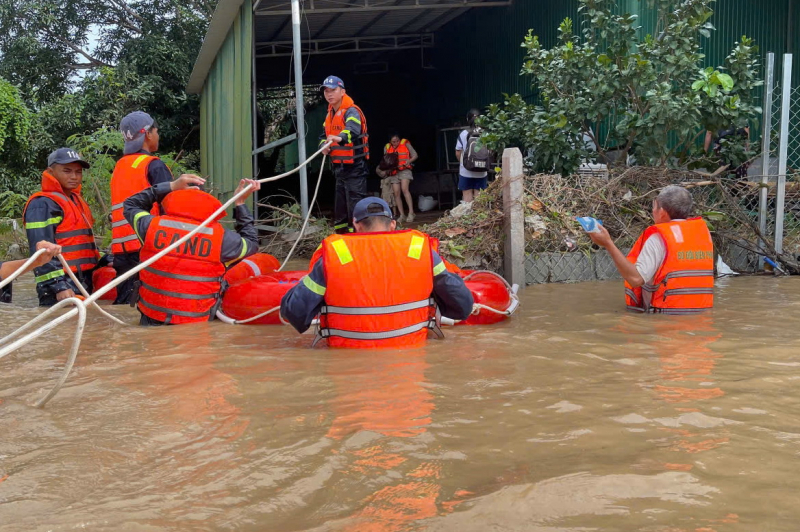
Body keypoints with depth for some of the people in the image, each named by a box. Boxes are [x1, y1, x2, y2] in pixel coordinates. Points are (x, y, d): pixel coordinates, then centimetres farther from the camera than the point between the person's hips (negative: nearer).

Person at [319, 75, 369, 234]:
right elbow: (324, 135, 18)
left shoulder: (351, 111, -14)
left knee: (355, 205, -12)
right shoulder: (330, 114, 14)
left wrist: (340, 138, -55)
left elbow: (353, 130, -34)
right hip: (339, 167, 9)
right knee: (339, 207, 16)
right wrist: (324, 145, -6)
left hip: (354, 167, -9)